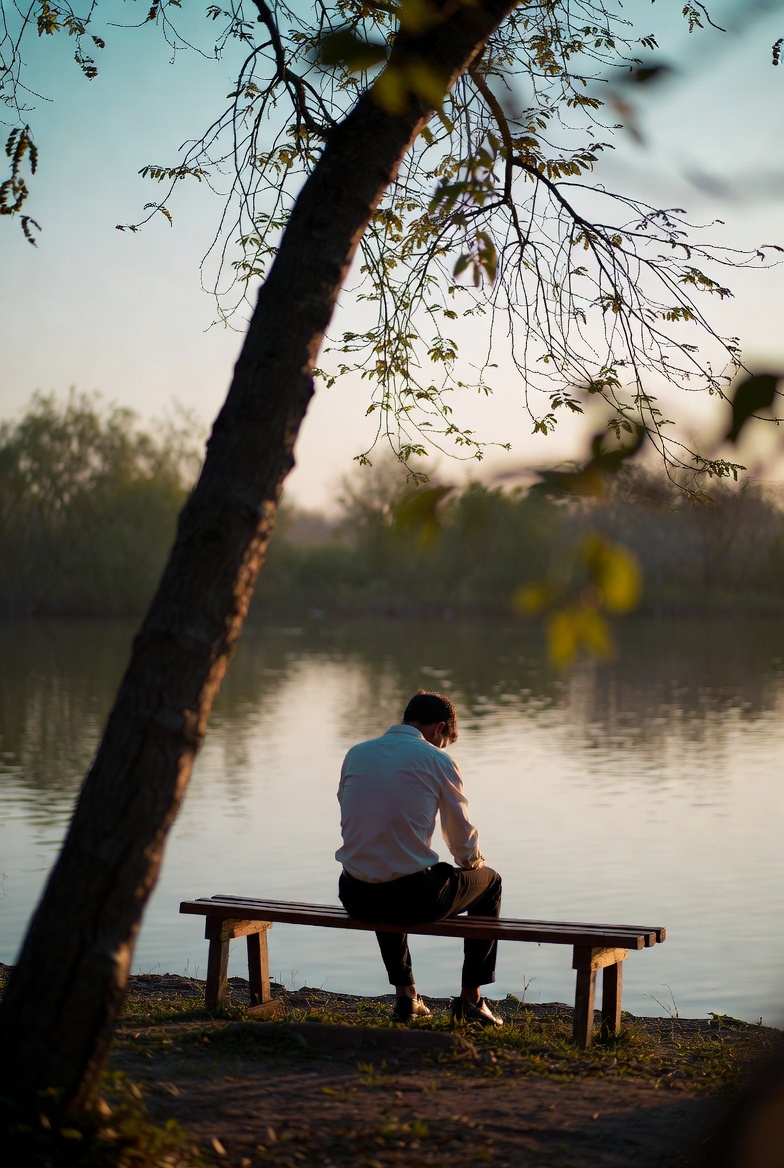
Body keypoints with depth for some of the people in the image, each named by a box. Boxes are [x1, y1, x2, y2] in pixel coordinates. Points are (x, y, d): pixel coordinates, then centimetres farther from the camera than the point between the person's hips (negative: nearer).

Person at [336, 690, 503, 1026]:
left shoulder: (355, 755, 9)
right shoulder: (437, 761, -3)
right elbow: (463, 840, 3)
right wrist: (474, 861, 28)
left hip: (355, 897, 5)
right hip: (414, 897, -5)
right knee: (488, 882, 24)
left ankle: (405, 994, 39)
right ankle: (470, 997, 25)